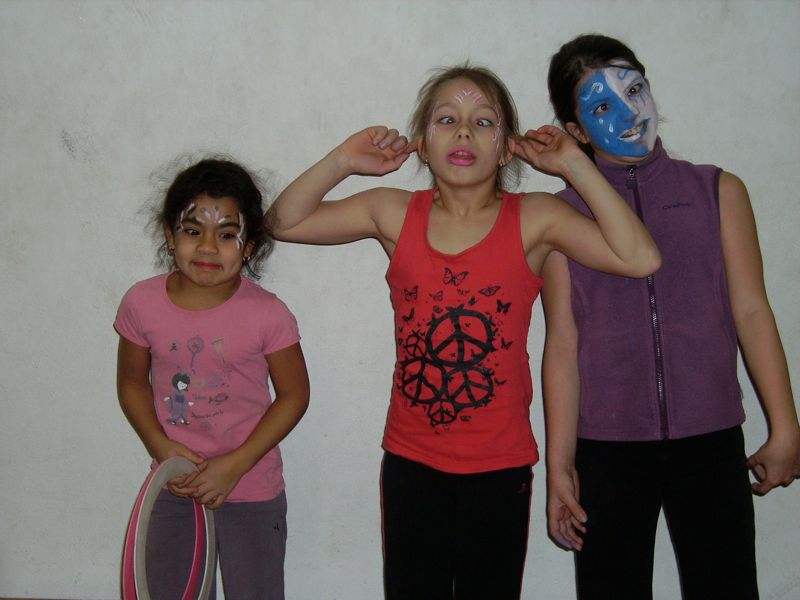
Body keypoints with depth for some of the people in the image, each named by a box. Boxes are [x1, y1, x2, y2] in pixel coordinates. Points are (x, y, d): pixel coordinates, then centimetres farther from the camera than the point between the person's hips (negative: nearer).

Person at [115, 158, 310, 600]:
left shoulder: (267, 314, -17)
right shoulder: (142, 303, -9)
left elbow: (294, 394, -9)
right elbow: (132, 382, 3)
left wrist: (235, 464, -16)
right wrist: (161, 446, -12)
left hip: (251, 493, -3)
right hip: (173, 486, 3)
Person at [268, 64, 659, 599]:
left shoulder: (533, 219, -6)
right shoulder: (395, 214, 0)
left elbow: (640, 258, -16)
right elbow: (287, 221, 4)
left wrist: (575, 165, -15)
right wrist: (344, 161, -10)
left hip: (500, 466, -1)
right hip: (411, 461, 2)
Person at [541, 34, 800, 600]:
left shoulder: (719, 191, 6)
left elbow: (751, 310, 3)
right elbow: (563, 343, -2)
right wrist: (560, 464, -3)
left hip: (711, 439, 1)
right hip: (606, 447, -1)